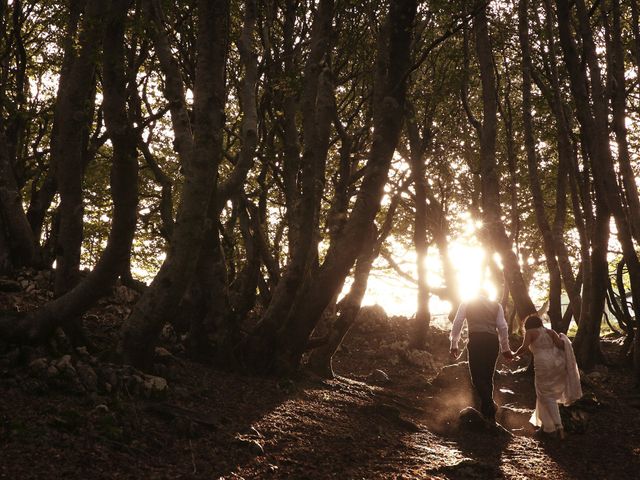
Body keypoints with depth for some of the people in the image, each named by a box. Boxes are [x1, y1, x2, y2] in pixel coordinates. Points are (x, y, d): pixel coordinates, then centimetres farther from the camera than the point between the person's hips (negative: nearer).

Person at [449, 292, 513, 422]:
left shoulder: (466, 304, 13)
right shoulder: (496, 306, 17)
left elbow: (457, 323, 5)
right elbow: (503, 328, 10)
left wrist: (454, 345, 8)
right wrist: (505, 348, 15)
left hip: (476, 340, -3)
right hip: (493, 341, 3)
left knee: (477, 377, -3)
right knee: (488, 377, 14)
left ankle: (490, 408, -21)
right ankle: (486, 411, 19)